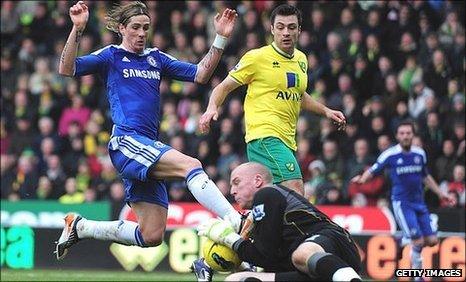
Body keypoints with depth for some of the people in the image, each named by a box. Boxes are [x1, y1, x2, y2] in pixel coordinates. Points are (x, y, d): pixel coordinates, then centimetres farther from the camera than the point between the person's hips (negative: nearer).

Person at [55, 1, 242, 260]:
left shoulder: (156, 59, 20)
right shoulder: (111, 56, 5)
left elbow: (200, 74, 15)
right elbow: (67, 70, -8)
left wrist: (221, 38, 5)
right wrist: (77, 29, -20)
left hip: (148, 148, 7)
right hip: (126, 141, -7)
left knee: (151, 236, 3)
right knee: (191, 165, -30)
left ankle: (79, 227, 21)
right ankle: (239, 224, -44)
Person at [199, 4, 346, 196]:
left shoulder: (301, 60, 15)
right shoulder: (257, 57, -5)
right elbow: (224, 87, 0)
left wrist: (325, 111, 23)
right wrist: (212, 108, -18)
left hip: (287, 140, 8)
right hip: (264, 135, -8)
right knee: (296, 192, -24)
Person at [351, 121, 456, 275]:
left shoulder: (420, 153, 6)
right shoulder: (390, 155, -8)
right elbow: (372, 170, -4)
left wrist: (441, 193, 21)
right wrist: (362, 178, -26)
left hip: (419, 201, 5)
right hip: (401, 203, -5)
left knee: (432, 240, 0)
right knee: (418, 241, -12)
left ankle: (406, 240, 28)